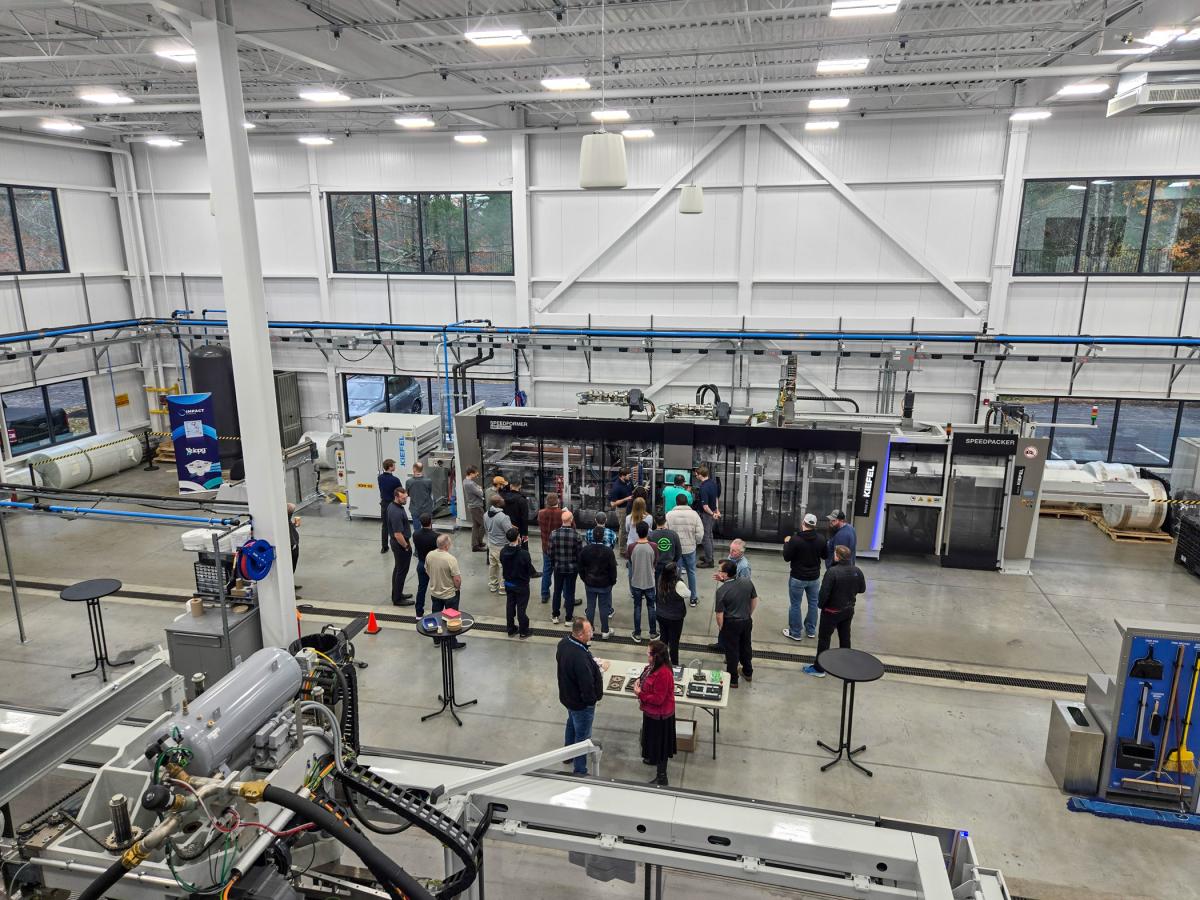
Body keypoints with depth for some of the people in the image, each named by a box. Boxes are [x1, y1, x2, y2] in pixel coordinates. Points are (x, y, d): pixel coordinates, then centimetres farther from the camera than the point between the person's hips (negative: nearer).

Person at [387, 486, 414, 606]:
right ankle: (397, 599, 11)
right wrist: (406, 547, -15)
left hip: (396, 543, 10)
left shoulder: (392, 505, 2)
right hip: (400, 544, -10)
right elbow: (398, 534, -30)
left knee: (397, 569, 20)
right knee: (402, 571, 2)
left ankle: (396, 594, 33)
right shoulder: (396, 513, -30)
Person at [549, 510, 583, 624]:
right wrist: (580, 567, 5)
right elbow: (580, 553, -11)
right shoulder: (576, 535, -18)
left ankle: (555, 616, 27)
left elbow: (551, 552, -3)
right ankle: (568, 618, 18)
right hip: (572, 568, -2)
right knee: (570, 593, 10)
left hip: (558, 567, 2)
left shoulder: (554, 533, -11)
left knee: (557, 591, 17)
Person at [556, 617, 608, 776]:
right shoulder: (580, 657, -40)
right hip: (582, 703, -9)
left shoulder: (564, 643, -12)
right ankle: (580, 771, 28)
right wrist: (601, 670, -15)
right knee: (582, 736, 11)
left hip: (567, 696, 9)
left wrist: (595, 666, -2)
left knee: (572, 724, 33)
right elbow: (588, 685, -35)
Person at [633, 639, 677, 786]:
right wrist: (640, 682, -5)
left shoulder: (663, 674, -34)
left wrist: (640, 694, -21)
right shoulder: (655, 666, -5)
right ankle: (654, 759, 53)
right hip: (652, 712, 9)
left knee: (659, 743, 7)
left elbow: (658, 699, -30)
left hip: (659, 715, -9)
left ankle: (661, 778, 22)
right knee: (654, 740, 30)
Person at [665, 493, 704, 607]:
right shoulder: (694, 514, -7)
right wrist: (696, 542, 10)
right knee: (691, 572, 17)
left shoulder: (669, 514, -8)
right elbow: (700, 533, -9)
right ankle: (693, 598, 26)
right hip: (690, 548, 1)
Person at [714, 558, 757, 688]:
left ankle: (732, 679, 29)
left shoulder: (721, 591, -27)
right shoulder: (748, 582, -12)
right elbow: (755, 600, 2)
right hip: (747, 621, 5)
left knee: (732, 651, 14)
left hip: (731, 624, -5)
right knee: (746, 646, 25)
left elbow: (719, 614, -20)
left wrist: (721, 628, -2)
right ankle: (748, 672, 44)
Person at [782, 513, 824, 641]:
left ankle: (795, 633, 16)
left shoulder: (795, 539, -21)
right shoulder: (820, 539, -7)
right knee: (813, 603, 19)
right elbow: (824, 556, 7)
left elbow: (786, 558, -13)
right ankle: (811, 630, 30)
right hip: (814, 577, 5)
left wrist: (786, 543, 1)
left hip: (798, 578, -4)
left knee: (795, 605, 8)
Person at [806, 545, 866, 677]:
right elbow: (862, 589, 5)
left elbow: (824, 592, -25)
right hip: (849, 610, 6)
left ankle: (819, 668, 15)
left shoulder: (832, 572, -27)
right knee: (845, 637, 21)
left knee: (824, 638, 7)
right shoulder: (857, 571, -8)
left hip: (832, 611, -6)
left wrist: (821, 605, -6)